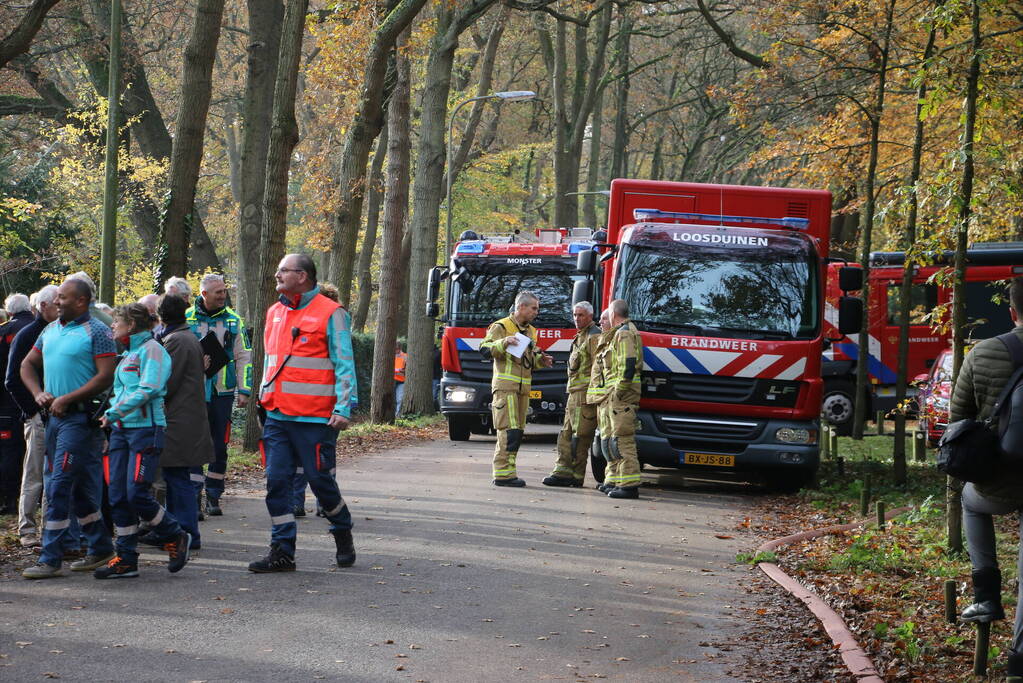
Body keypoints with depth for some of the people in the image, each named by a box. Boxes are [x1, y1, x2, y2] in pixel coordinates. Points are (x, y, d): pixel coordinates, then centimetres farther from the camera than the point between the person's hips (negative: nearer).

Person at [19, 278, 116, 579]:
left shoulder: (97, 332, -9)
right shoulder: (51, 330, 14)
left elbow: (106, 376, -16)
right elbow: (27, 365, 20)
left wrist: (67, 399, -17)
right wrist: (38, 393, 1)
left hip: (80, 417, -8)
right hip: (54, 416, 8)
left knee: (59, 487, -10)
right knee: (80, 489, 13)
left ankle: (50, 559, -8)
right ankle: (101, 549, 24)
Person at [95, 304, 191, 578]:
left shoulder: (151, 349, -7)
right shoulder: (128, 354, 21)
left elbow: (147, 390, -17)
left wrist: (113, 413, -16)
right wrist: (111, 416, 7)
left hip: (145, 429, -9)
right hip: (121, 430, 9)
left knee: (136, 494, -14)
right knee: (118, 496, 2)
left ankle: (176, 538, 7)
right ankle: (126, 559, 6)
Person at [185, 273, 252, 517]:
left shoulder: (233, 320, 6)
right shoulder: (187, 319, 2)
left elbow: (244, 356, 10)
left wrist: (244, 390, 3)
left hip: (222, 392, 1)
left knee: (219, 447, 3)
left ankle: (213, 497, 11)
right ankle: (193, 497, 3)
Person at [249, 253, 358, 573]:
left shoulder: (331, 313, -5)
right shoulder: (275, 313, 15)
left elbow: (344, 364, -7)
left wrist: (343, 408, -15)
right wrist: (265, 396, 19)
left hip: (315, 417, -6)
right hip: (278, 415, 6)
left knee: (320, 480, 1)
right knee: (277, 481, 1)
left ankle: (343, 534, 26)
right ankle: (282, 551, 5)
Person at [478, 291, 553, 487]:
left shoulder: (530, 331, 20)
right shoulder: (501, 327, -4)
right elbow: (484, 350, -13)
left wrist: (541, 360, 10)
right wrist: (503, 342, -28)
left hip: (523, 388, 8)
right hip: (505, 385, -8)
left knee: (517, 431, 6)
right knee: (510, 430, -14)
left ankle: (504, 472, 10)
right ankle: (503, 474, -14)